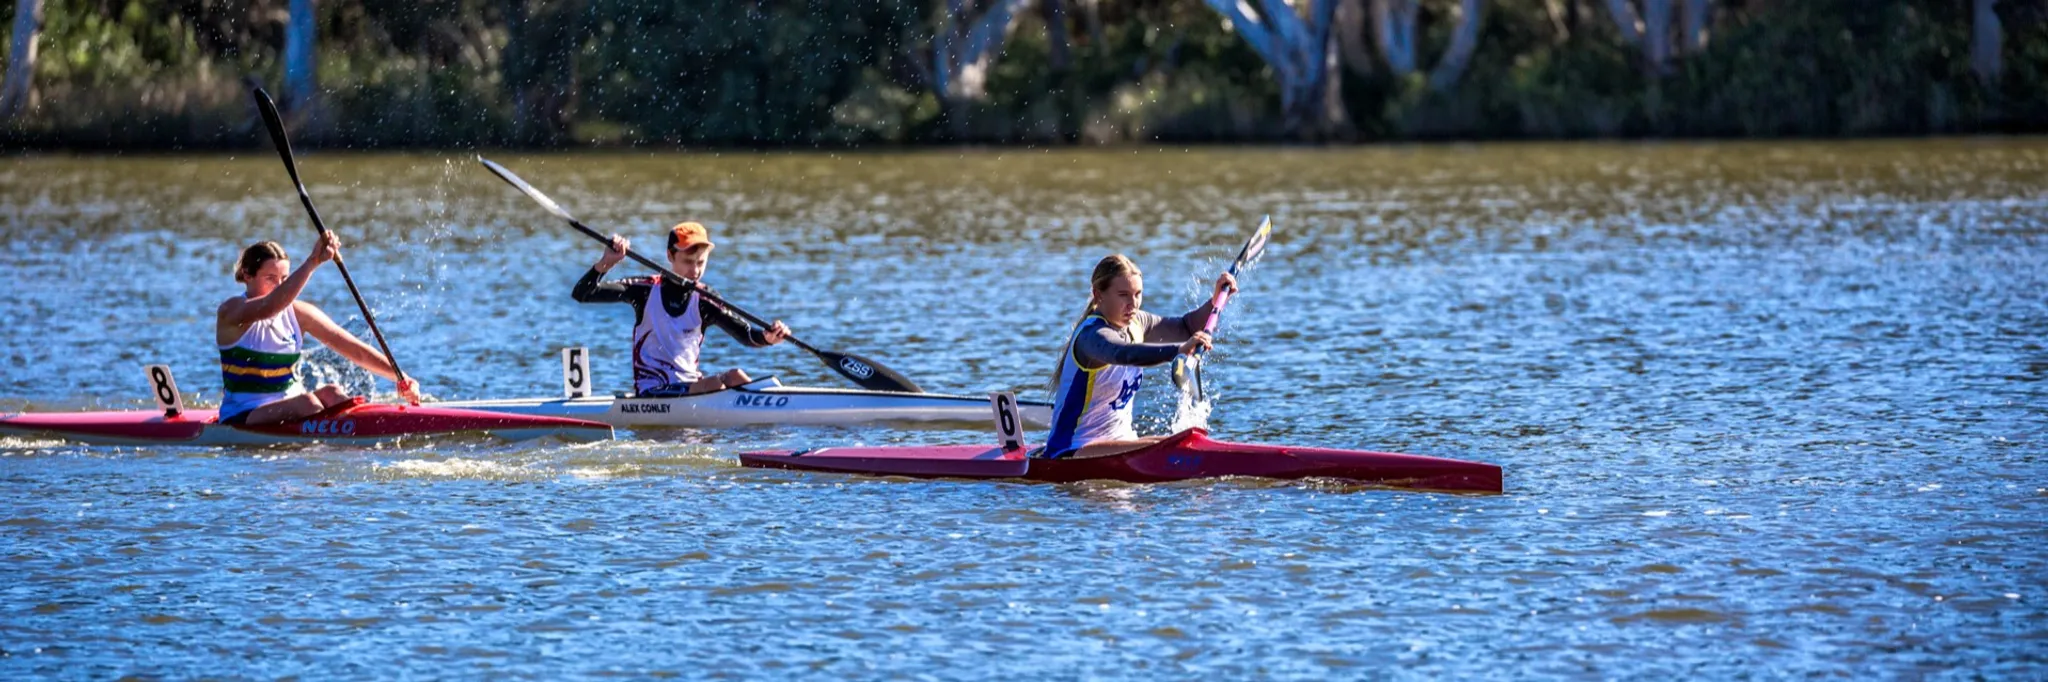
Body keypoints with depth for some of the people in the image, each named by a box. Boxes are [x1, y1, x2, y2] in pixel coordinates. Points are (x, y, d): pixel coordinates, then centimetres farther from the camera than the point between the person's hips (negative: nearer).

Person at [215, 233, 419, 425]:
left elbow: (352, 348, 2)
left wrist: (400, 377, -11)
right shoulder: (231, 311, -9)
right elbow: (269, 308, -33)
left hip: (292, 410, 5)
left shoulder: (297, 314, 7)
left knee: (331, 393, -25)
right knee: (306, 402, -30)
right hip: (241, 418, -5)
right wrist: (312, 262, -41)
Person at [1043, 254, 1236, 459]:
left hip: (1118, 441, 9)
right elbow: (1124, 354, -43)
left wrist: (1216, 299, 4)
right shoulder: (1092, 334, -20)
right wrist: (1179, 350, -57)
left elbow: (1185, 328, 22)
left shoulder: (1133, 324, 8)